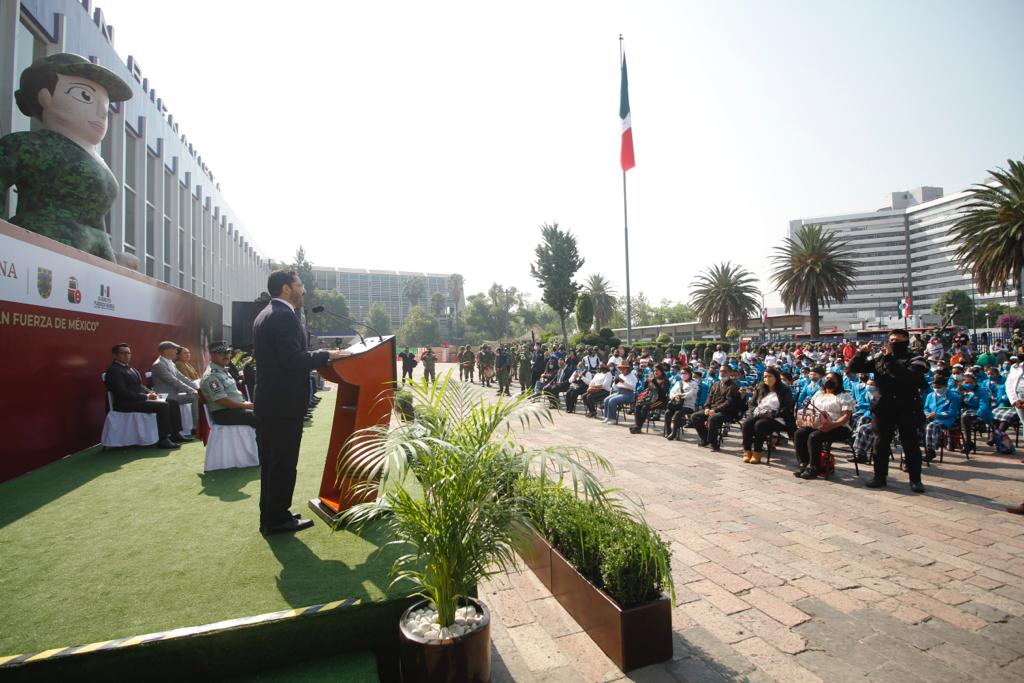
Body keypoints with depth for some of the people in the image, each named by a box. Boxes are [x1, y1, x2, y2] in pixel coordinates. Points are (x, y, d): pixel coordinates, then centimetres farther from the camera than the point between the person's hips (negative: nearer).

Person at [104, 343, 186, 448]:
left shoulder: (130, 368, 20)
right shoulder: (113, 370, -10)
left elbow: (140, 386, 23)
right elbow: (123, 392, -19)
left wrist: (150, 393, 2)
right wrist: (146, 396, -19)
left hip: (139, 399, 9)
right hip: (126, 404, -9)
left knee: (173, 403, -2)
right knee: (163, 405, -27)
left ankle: (175, 434, 0)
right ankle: (163, 440, -24)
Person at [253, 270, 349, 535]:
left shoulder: (264, 315, 15)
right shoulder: (285, 316, -16)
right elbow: (293, 359, -24)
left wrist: (317, 358, 18)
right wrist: (326, 355, -14)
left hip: (267, 401, 10)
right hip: (284, 403, -10)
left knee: (270, 461, 17)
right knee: (284, 463, 1)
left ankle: (270, 516, 27)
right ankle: (278, 519, 12)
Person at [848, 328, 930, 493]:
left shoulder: (915, 360, -2)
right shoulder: (879, 358, 8)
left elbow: (908, 376, -23)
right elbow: (854, 367, 7)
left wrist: (890, 358, -22)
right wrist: (862, 352, -8)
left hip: (906, 409, -3)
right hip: (882, 408, 3)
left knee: (911, 445, 4)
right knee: (881, 443, 9)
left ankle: (915, 479, 17)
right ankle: (880, 476, 19)